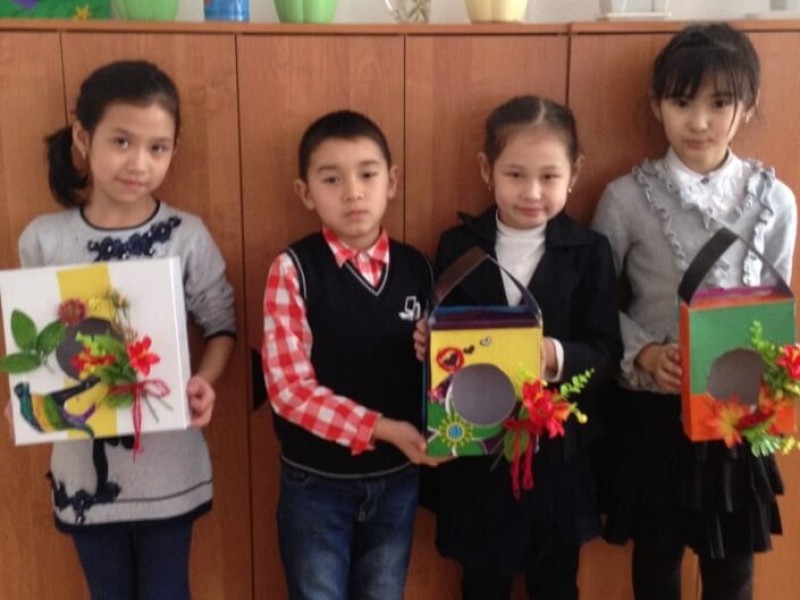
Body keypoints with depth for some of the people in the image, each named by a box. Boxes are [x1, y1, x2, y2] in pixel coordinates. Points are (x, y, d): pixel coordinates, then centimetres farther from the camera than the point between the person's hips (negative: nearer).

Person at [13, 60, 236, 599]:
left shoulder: (187, 236, -11)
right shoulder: (43, 239, -7)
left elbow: (222, 324, -2)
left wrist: (205, 382, -21)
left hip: (168, 464, -1)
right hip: (84, 464, 2)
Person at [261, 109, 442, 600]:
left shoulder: (415, 268, -3)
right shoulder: (293, 269, -14)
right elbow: (289, 387, -18)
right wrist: (381, 429, -24)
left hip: (397, 479, 3)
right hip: (317, 482, -3)